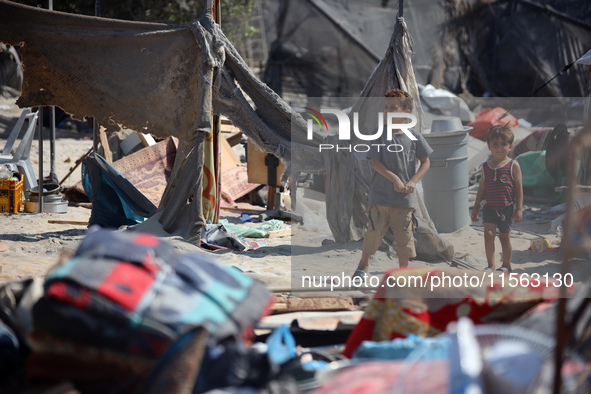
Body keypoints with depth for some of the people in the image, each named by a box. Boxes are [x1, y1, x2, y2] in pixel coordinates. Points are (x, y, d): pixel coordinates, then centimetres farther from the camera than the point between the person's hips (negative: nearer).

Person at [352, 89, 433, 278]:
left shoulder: (414, 137, 2)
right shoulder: (379, 135, -1)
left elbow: (425, 162, 7)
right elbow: (375, 162, -7)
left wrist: (413, 181, -7)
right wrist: (394, 179, -17)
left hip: (404, 198, 1)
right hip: (380, 195, -1)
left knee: (404, 236, 5)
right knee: (374, 231, -2)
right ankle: (363, 265, 18)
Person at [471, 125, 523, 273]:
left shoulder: (513, 166, -3)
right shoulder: (486, 166, 5)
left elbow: (519, 188, -2)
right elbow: (482, 188, 12)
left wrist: (519, 209, -5)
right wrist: (476, 208, 13)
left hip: (506, 208, -2)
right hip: (489, 207, 2)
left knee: (504, 236, 10)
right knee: (488, 234, -12)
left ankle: (506, 265, 27)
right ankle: (490, 266, -7)